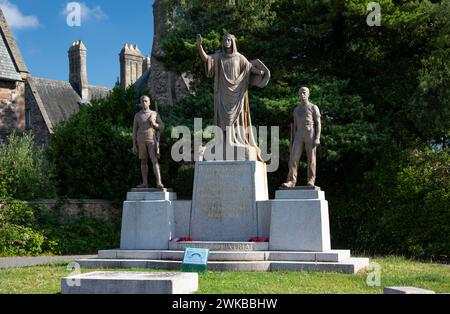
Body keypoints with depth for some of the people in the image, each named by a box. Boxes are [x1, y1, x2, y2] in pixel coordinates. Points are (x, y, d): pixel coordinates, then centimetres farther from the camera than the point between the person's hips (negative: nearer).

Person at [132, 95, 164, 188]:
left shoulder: (155, 114, 5)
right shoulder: (137, 115, 8)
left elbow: (162, 127, 6)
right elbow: (134, 131, 8)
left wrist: (154, 124, -15)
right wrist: (134, 145, 2)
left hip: (152, 140, -3)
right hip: (141, 140, 3)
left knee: (154, 160, -15)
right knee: (143, 161, 5)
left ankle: (159, 183, -23)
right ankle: (145, 183, 10)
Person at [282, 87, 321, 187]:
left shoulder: (314, 107, 6)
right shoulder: (296, 109, 20)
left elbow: (318, 124, -1)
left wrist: (317, 138, -14)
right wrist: (292, 141, 13)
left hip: (310, 135, -3)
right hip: (298, 136, 3)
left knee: (311, 159, -3)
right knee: (293, 158, -10)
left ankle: (311, 181, 4)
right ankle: (291, 181, -14)